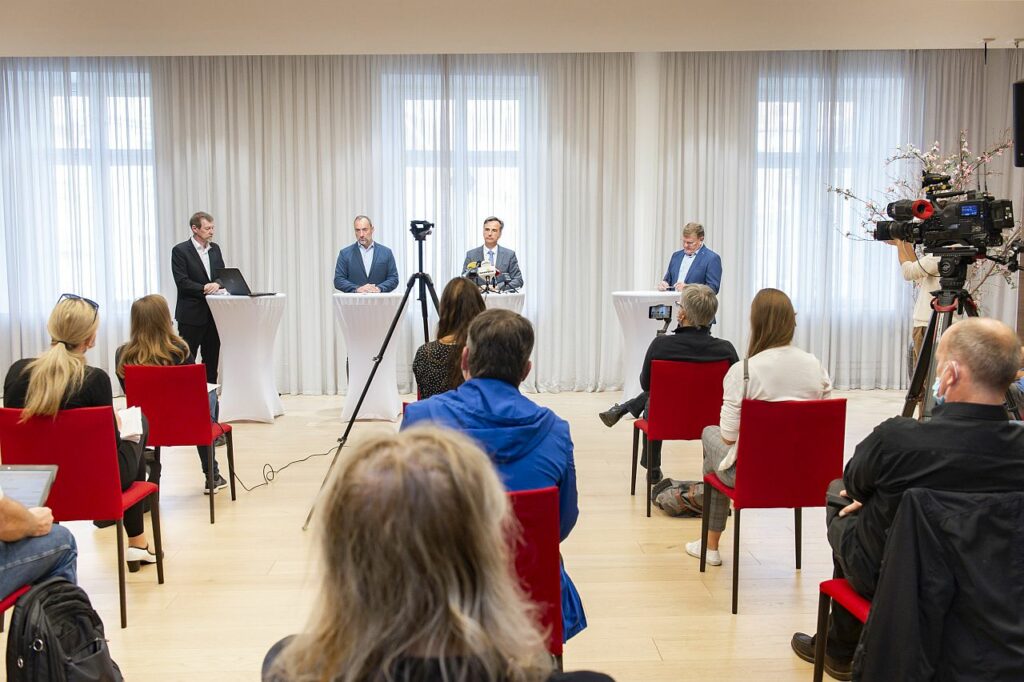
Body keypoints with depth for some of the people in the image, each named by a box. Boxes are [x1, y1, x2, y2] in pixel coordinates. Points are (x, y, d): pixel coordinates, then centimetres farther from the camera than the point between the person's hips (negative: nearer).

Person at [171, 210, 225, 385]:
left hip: (213, 313, 6)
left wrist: (217, 284, -13)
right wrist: (204, 288, -22)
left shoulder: (215, 249, 12)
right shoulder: (180, 250, -6)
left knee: (212, 358, 10)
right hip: (192, 314, -6)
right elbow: (182, 282, -13)